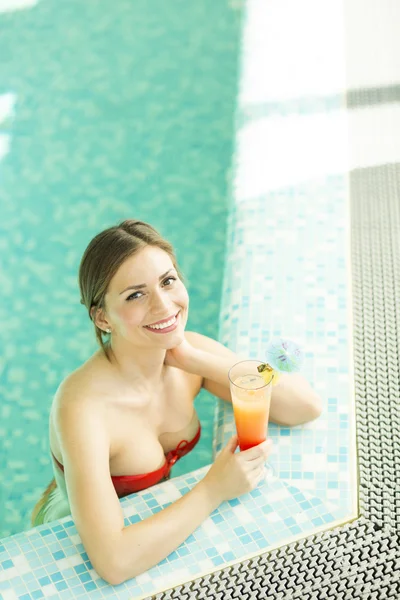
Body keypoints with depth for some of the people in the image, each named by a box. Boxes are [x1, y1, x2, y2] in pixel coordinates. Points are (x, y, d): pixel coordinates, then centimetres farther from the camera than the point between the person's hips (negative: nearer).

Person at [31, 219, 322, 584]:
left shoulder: (189, 350, -16)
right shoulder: (82, 406, -34)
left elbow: (308, 407, -19)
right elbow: (113, 562, -40)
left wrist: (194, 359, -27)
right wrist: (213, 490, -32)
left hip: (157, 519, 5)